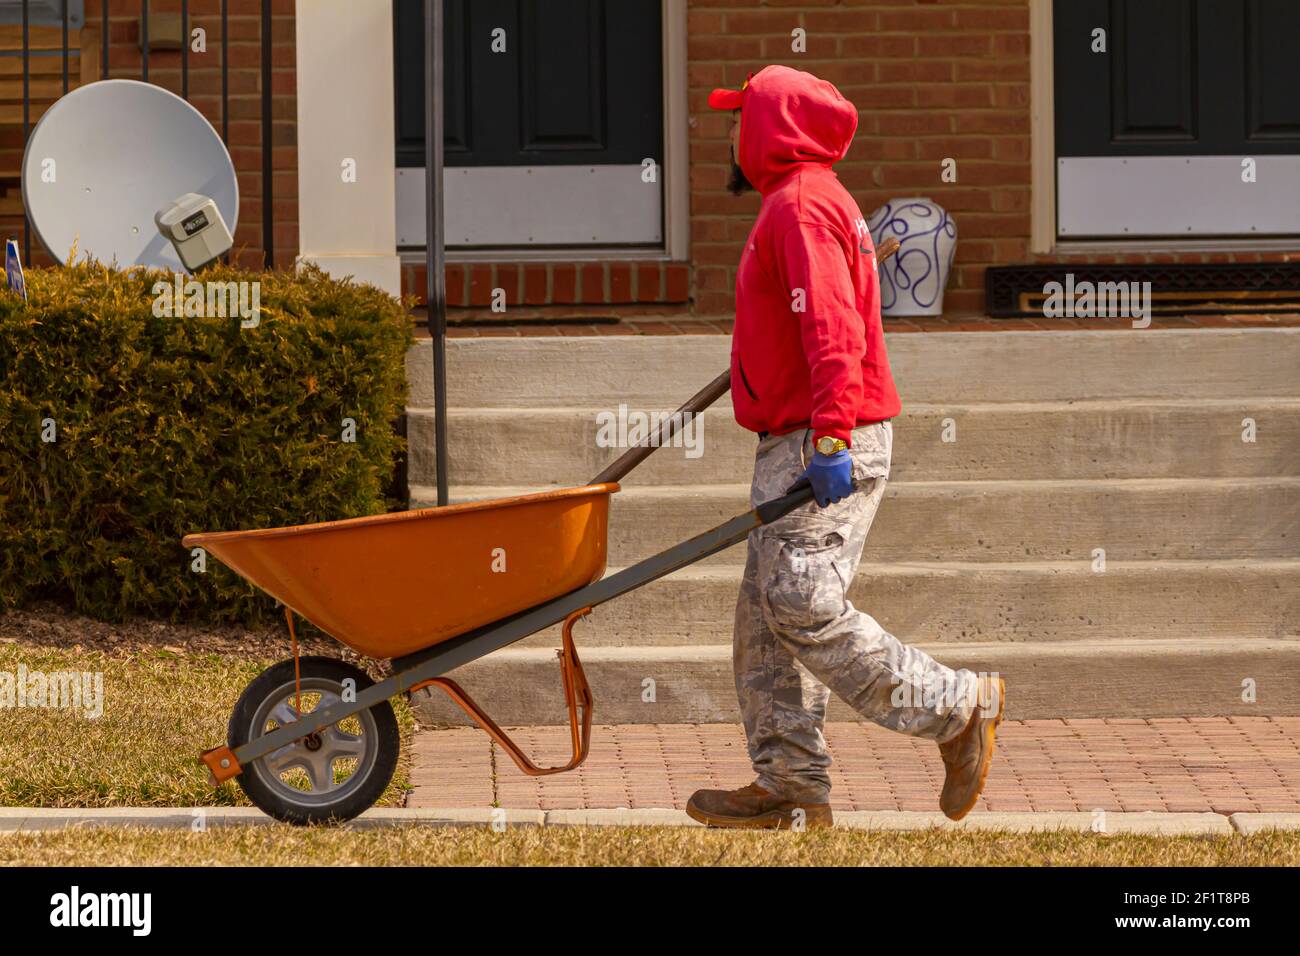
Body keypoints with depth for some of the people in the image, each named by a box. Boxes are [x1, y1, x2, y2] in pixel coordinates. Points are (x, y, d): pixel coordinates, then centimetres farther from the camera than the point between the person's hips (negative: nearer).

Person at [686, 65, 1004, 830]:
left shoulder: (801, 207, -11)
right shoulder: (815, 202, 22)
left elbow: (832, 331, -23)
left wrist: (831, 436, -29)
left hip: (825, 447, -10)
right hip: (800, 447, 10)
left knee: (804, 608, -15)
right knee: (768, 616, 7)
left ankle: (958, 707, -7)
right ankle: (791, 788, 6)